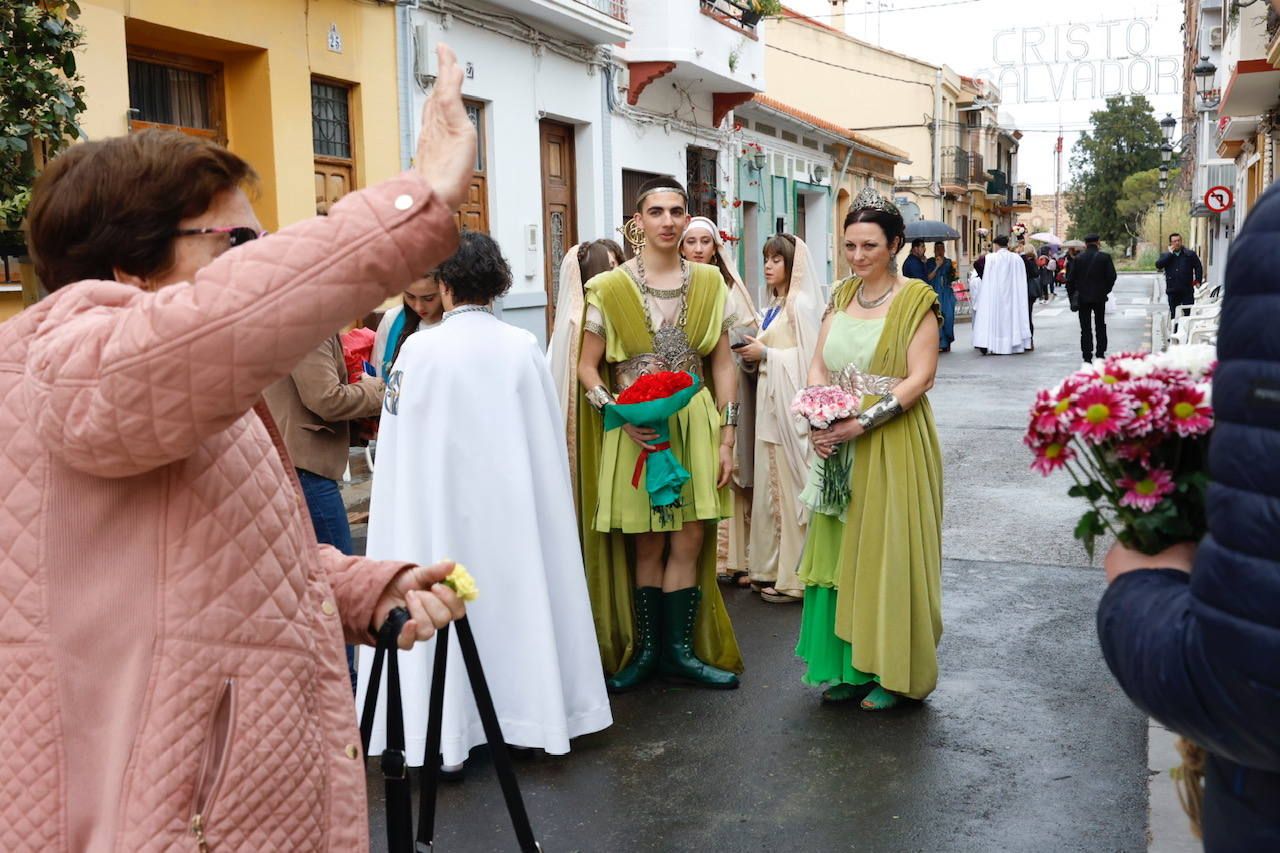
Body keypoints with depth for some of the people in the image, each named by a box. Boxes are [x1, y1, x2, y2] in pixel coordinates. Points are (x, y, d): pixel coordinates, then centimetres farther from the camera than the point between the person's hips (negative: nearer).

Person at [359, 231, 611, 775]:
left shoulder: (420, 350, -11)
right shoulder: (523, 347, -3)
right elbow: (549, 440, 2)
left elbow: (400, 444, -6)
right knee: (519, 594, 14)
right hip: (515, 503, 3)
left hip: (443, 508, -3)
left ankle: (447, 740, 10)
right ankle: (534, 718, 25)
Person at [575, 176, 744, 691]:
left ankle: (680, 649, 18)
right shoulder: (610, 288, -3)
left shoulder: (709, 283, 4)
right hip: (635, 429, -2)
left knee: (689, 541, 4)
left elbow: (723, 365, 6)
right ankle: (647, 649, 22)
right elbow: (587, 367, 0)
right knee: (647, 545, 7)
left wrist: (726, 437, 0)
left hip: (695, 423, 2)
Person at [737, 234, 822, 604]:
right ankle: (774, 566, 20)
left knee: (790, 486, -4)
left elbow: (808, 356, -16)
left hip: (790, 403, -9)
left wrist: (766, 354, -13)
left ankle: (794, 576, 4)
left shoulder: (801, 305, -11)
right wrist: (755, 350, 7)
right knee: (771, 485, 11)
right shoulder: (774, 306, 16)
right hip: (770, 400, 9)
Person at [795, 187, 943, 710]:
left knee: (888, 552, 1)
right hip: (838, 445, 6)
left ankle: (892, 672, 14)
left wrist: (862, 423, -21)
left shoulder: (916, 300, -6)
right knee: (840, 550, 8)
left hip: (894, 444, -6)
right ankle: (848, 667, 20)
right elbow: (819, 366, 8)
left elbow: (920, 377, -14)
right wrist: (818, 420, -9)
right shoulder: (842, 296, 11)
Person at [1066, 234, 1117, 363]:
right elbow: (1112, 276, -6)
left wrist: (1071, 293, 8)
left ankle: (1087, 357, 0)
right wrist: (1106, 290, 9)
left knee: (1085, 329, 3)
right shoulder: (1105, 257, -5)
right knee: (1100, 327, 13)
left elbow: (1071, 278, -3)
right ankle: (1100, 354, 12)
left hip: (1083, 298, 0)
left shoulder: (1078, 258, -3)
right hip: (1100, 297, 0)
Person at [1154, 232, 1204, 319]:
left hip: (1187, 290, -1)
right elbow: (1158, 265, -10)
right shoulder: (1165, 255, 8)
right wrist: (1170, 253, -10)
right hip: (1173, 291, 1)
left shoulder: (1190, 254, 6)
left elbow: (1198, 267, 10)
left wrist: (1198, 280, 1)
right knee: (1174, 315, 6)